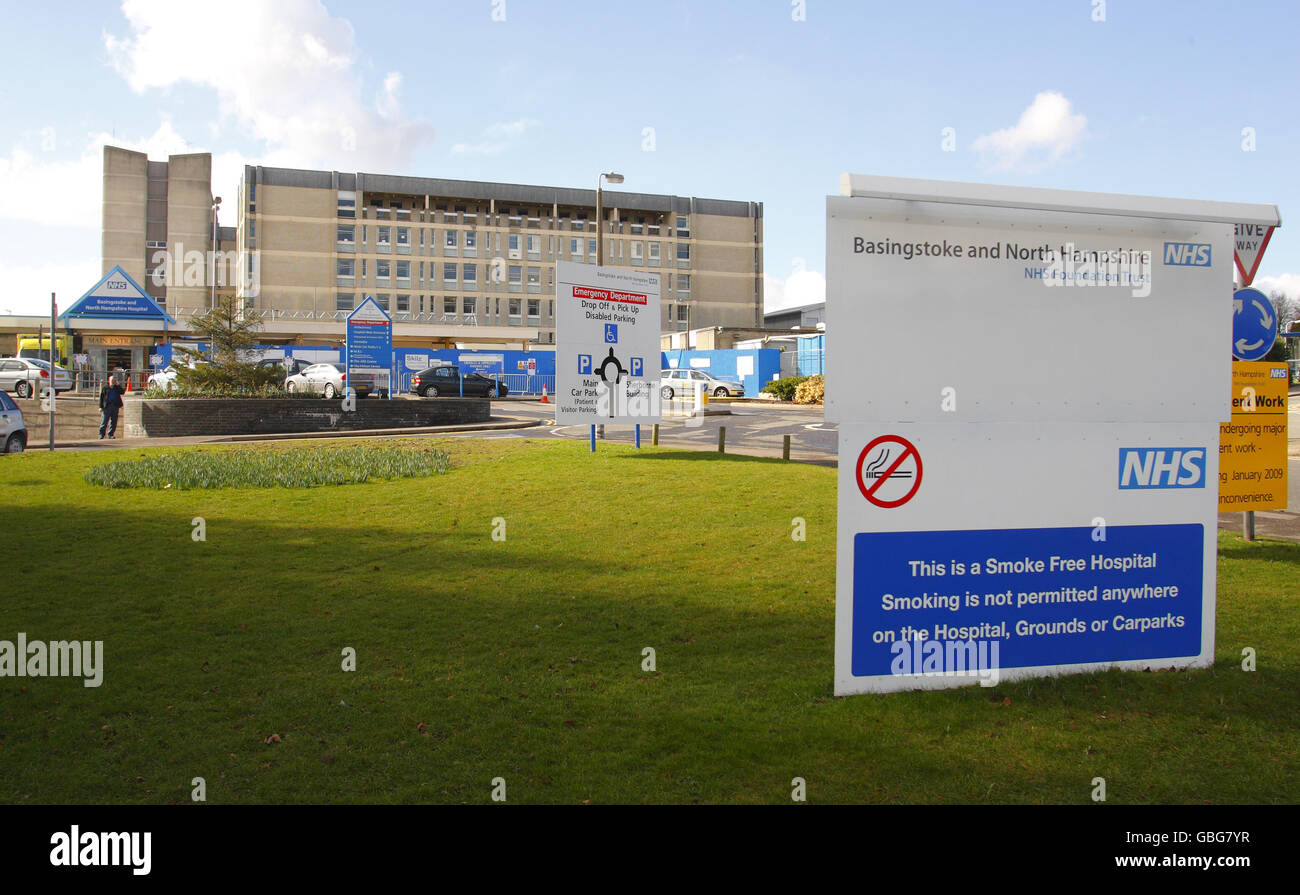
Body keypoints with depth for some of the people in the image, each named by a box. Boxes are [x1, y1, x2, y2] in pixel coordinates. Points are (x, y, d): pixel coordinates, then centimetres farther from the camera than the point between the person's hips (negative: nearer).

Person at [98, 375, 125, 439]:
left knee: (114, 422, 3)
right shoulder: (105, 388, 8)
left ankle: (111, 434, 10)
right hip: (107, 406, -2)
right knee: (104, 422, -3)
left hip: (115, 407, 3)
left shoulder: (117, 388, 15)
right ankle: (101, 435, 0)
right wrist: (101, 407, -3)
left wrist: (118, 385, -3)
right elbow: (101, 397, 5)